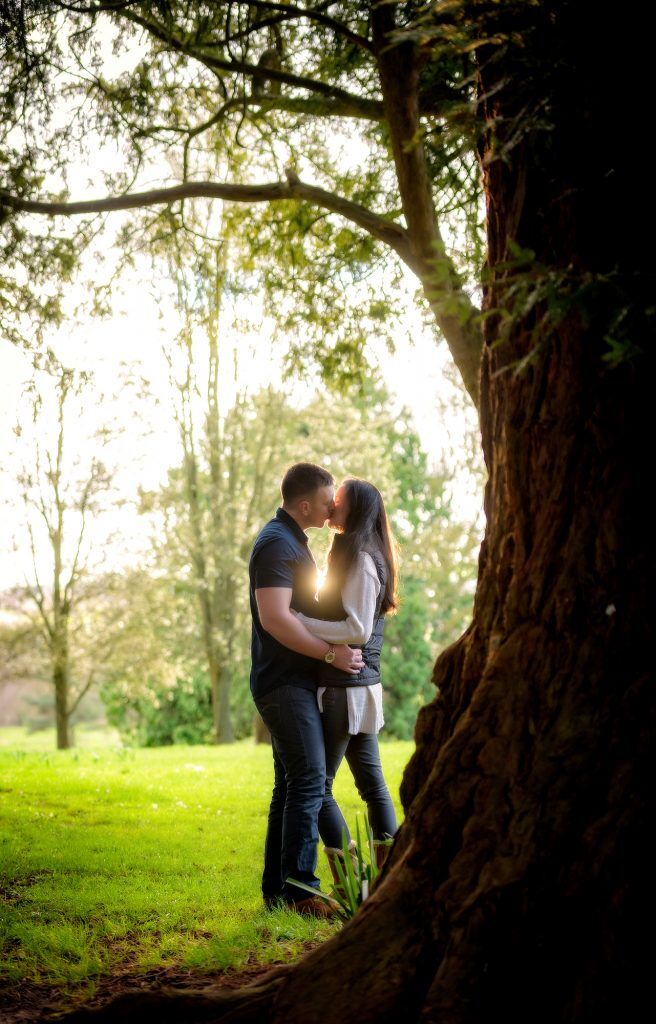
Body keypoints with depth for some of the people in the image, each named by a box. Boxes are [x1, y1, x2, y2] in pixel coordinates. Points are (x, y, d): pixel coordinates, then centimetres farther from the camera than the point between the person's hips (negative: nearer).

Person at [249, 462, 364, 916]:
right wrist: (331, 653, -20)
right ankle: (299, 887, -14)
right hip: (285, 683, -11)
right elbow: (275, 618, -24)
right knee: (310, 781, -14)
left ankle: (276, 888, 14)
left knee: (291, 785, 11)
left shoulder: (291, 540, 18)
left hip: (291, 683, 11)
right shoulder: (278, 544, -15)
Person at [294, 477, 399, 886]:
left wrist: (300, 621, -18)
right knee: (371, 781, 11)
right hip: (363, 687, 10)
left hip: (345, 689, -10)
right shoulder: (370, 558, 16)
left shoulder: (359, 559, -14)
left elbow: (358, 630, -21)